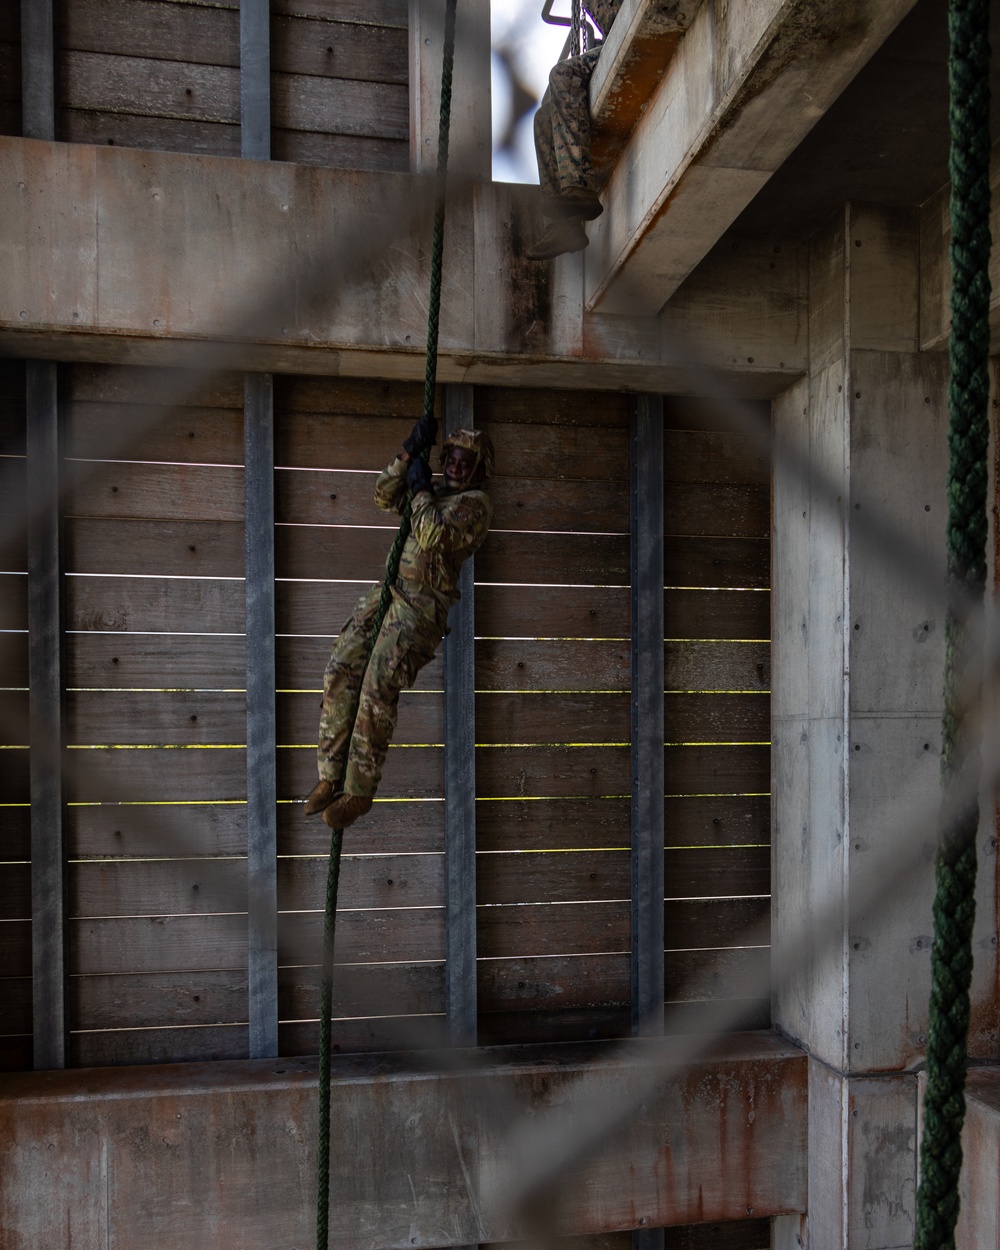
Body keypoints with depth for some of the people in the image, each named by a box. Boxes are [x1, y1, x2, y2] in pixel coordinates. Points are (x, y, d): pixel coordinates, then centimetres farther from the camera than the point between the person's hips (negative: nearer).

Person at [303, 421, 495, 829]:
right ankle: (330, 777, -2)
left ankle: (359, 791, -10)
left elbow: (434, 538, -15)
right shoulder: (433, 496, 26)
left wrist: (421, 491, -5)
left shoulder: (476, 503, 1)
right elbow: (384, 494, 15)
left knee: (379, 685, -20)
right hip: (389, 590, 7)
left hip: (423, 601, -7)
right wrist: (411, 450, 6)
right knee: (340, 672, -8)